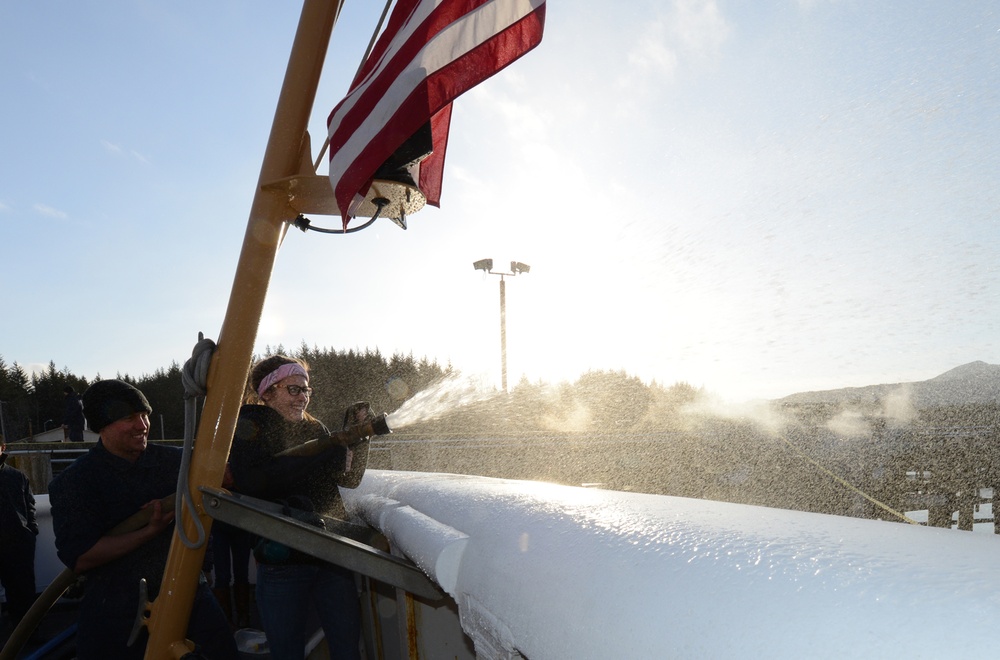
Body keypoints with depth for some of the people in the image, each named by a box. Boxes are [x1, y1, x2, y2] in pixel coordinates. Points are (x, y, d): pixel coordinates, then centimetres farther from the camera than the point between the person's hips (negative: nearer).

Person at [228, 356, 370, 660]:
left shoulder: (316, 428, 12)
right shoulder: (248, 428, -2)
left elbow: (350, 480, 12)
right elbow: (252, 482, -20)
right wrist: (326, 458, -21)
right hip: (282, 557, -4)